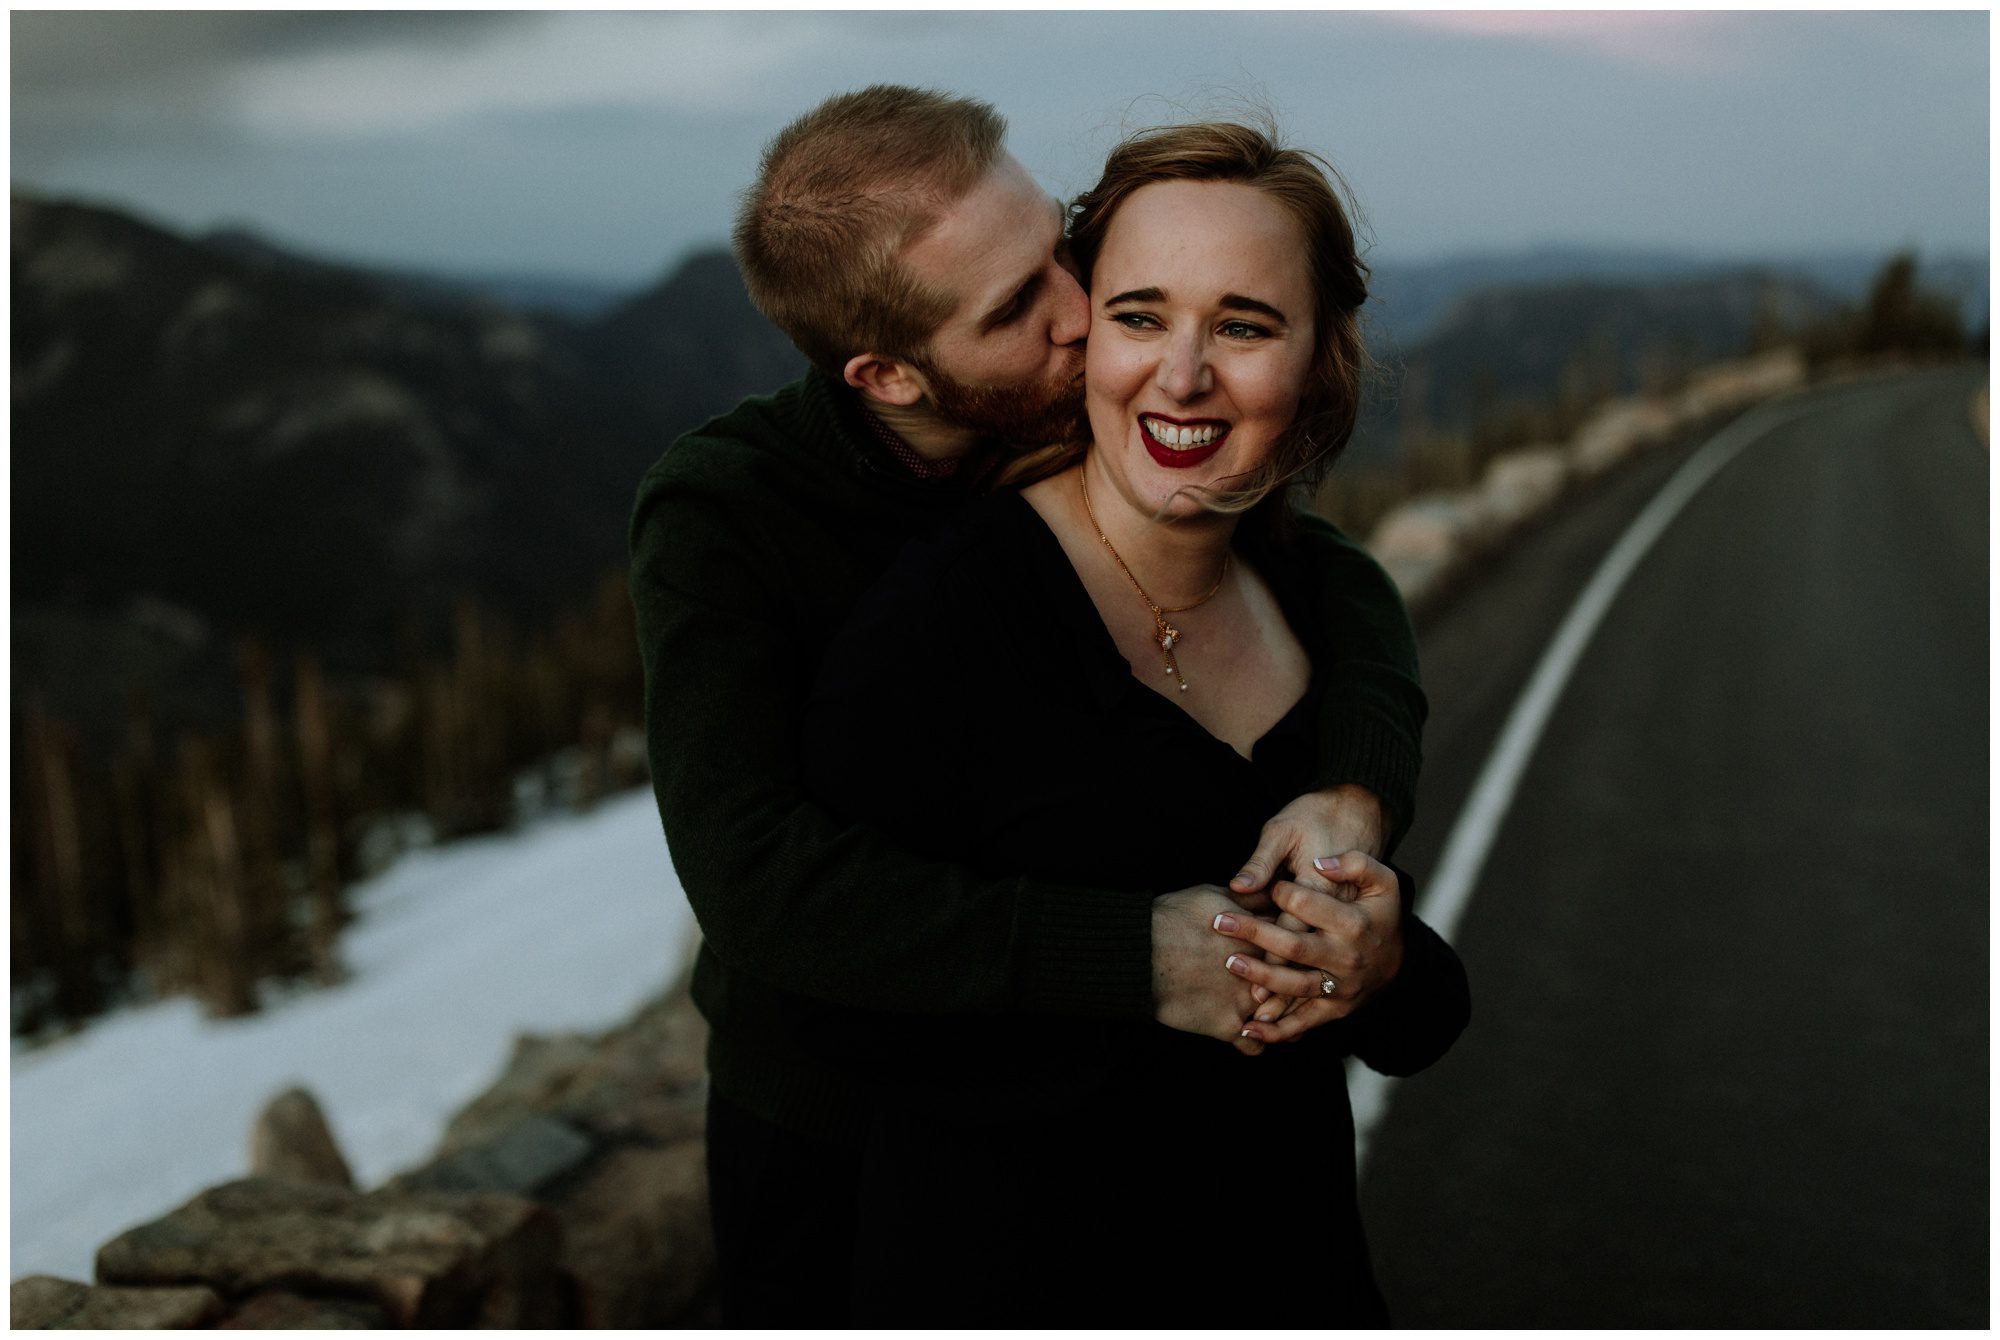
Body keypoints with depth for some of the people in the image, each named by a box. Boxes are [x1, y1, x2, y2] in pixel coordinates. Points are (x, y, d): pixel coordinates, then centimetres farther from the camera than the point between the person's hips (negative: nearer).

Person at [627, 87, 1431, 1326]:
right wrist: (1132, 954, -39)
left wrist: (1357, 794, -27)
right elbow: (762, 882, -37)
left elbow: (1337, 578, -5)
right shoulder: (719, 516, -26)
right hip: (836, 1145, -4)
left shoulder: (1090, 437, -13)